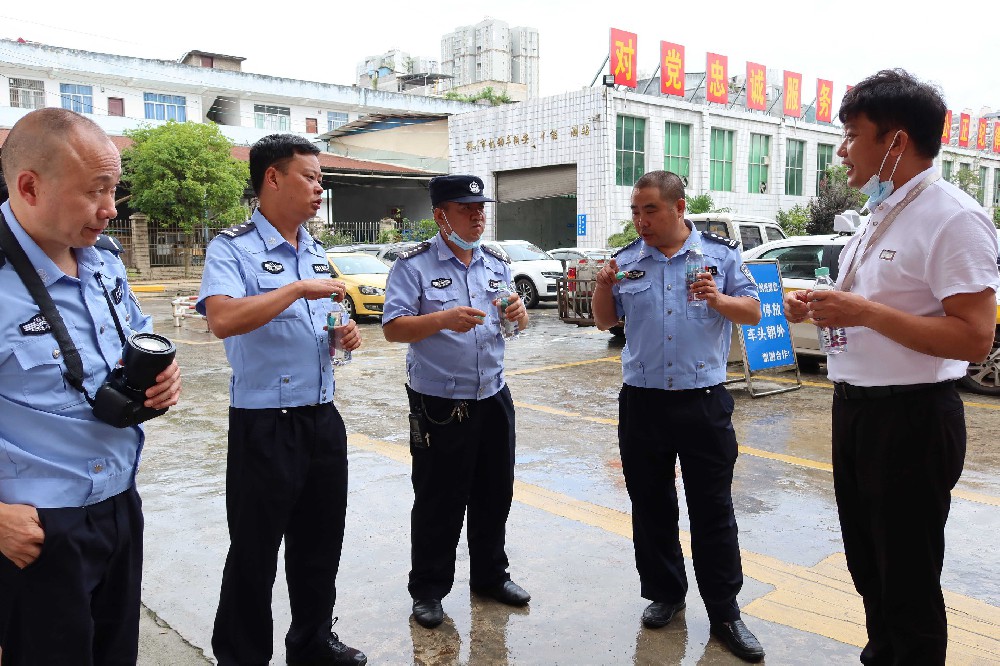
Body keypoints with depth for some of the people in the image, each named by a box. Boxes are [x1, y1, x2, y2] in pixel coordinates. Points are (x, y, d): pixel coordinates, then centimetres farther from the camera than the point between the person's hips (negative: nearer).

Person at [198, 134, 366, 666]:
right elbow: (222, 319, -29)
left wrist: (345, 336, 2)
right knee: (254, 555, 7)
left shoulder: (316, 253, 12)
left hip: (323, 419, 7)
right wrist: (299, 288, -24)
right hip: (264, 426, -7)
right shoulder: (233, 248, -11)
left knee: (320, 544, 18)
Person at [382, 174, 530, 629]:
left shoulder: (497, 264, 9)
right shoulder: (414, 265, -9)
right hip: (438, 405, -5)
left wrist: (520, 314, -8)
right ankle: (428, 590, 23)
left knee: (495, 494, 17)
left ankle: (490, 575, 36)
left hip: (493, 398, 6)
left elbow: (515, 323, 15)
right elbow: (392, 328, -16)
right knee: (438, 503, 5)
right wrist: (444, 320, -30)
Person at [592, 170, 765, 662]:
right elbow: (605, 321, 11)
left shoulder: (721, 253, 1)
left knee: (713, 509, 4)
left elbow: (753, 312, 1)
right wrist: (603, 288, -8)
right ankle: (664, 593, 29)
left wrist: (718, 299, -18)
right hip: (641, 401, 3)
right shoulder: (626, 259, 6)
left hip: (704, 401, -2)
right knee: (650, 506, 12)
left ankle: (724, 612, 16)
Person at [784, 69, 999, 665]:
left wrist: (863, 312, -26)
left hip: (911, 419, -9)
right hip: (856, 408, 9)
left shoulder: (952, 217, -17)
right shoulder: (883, 213, 12)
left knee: (909, 584, 7)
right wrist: (820, 308, 5)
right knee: (868, 565, 23)